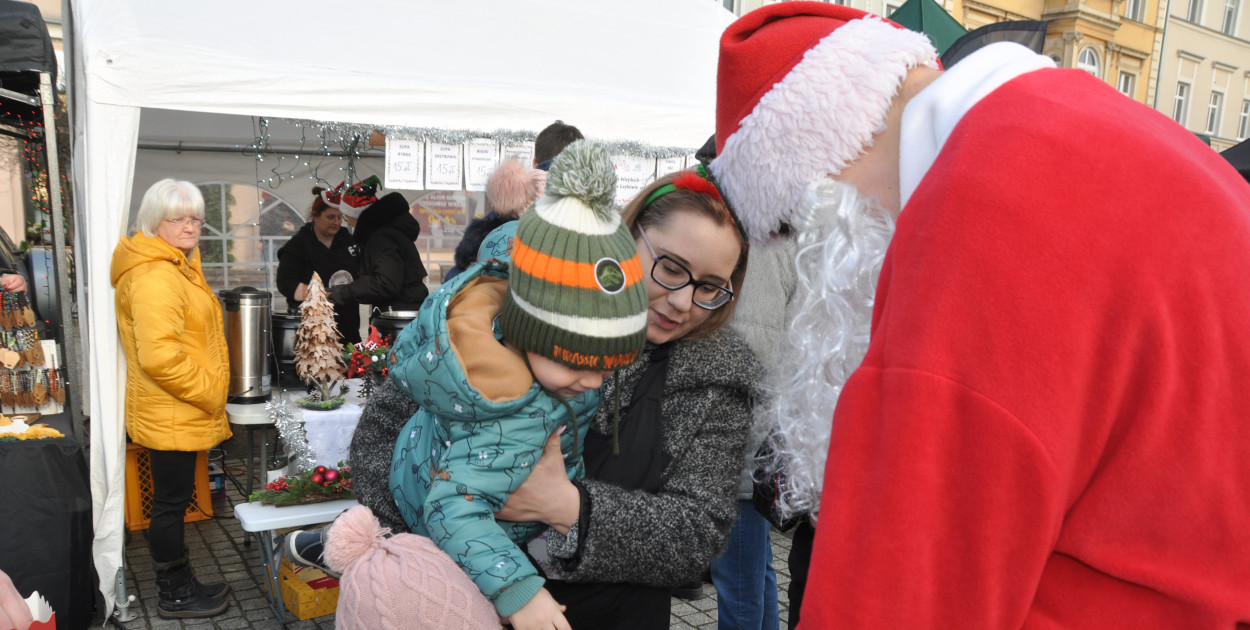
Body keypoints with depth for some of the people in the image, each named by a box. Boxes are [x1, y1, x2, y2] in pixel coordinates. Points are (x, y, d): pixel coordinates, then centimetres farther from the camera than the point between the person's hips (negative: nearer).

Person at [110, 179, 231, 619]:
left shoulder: (177, 268, 15)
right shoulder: (156, 277, -21)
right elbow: (159, 356, -30)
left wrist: (209, 395, 22)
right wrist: (207, 393, -18)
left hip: (181, 412, 10)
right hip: (172, 414, -10)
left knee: (174, 500, 19)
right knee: (172, 502, 3)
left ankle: (179, 584, 32)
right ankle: (176, 596, 18)